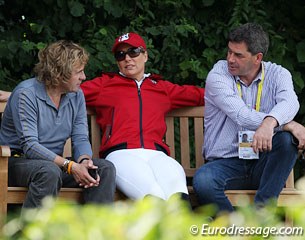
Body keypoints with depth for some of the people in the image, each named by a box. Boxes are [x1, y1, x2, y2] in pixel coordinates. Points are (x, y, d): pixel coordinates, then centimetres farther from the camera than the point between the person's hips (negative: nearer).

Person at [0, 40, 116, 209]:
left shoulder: (76, 95, 7)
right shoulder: (26, 93, -15)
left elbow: (81, 138, 3)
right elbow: (29, 145, -22)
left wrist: (84, 160, -22)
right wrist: (70, 166, -31)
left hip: (55, 162, 7)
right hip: (18, 161, -7)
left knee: (106, 168, -14)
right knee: (49, 171, -39)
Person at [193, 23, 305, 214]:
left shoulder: (278, 74, 3)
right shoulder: (218, 75, -4)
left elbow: (289, 103, -22)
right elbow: (241, 116, -19)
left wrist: (269, 123, -46)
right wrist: (289, 125, -28)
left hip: (263, 165, 2)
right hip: (225, 161, -2)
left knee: (287, 139, -29)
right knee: (202, 180, -34)